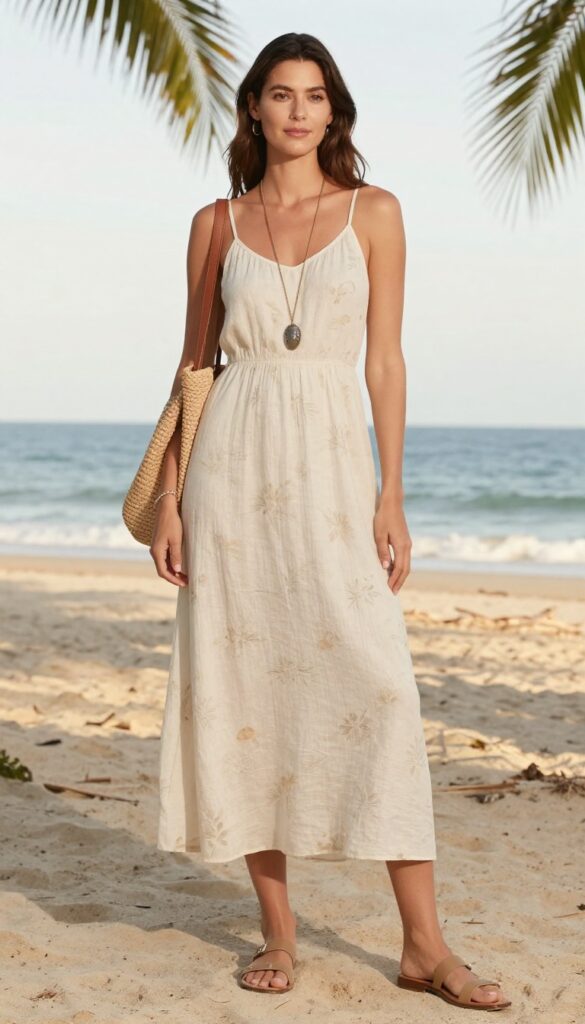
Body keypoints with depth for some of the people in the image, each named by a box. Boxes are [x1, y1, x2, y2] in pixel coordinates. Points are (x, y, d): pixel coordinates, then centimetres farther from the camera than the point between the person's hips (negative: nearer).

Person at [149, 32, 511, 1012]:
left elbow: (385, 360, 2)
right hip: (234, 461, 2)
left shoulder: (374, 212, 6)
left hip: (332, 461, -1)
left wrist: (392, 495, -5)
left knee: (372, 683, -8)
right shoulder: (216, 224, 10)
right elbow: (194, 361, 11)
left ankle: (424, 943, -2)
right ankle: (277, 928, 13)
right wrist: (169, 497, 4)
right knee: (241, 684, 1)